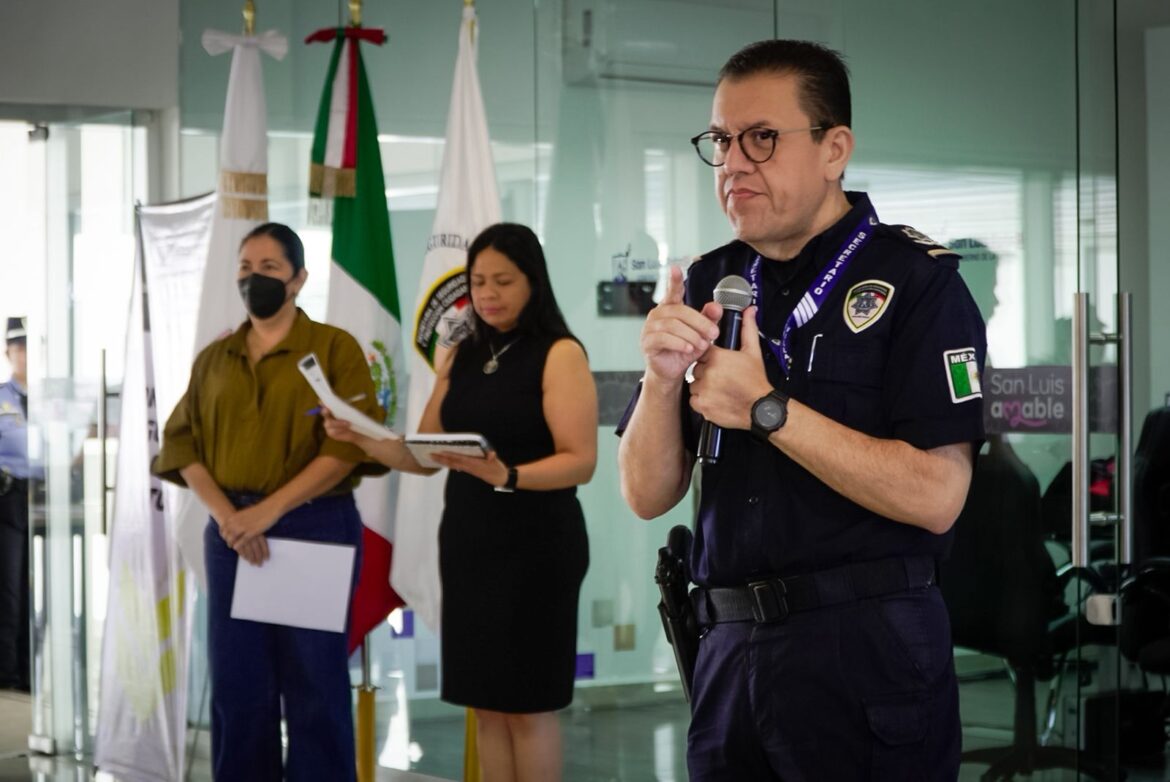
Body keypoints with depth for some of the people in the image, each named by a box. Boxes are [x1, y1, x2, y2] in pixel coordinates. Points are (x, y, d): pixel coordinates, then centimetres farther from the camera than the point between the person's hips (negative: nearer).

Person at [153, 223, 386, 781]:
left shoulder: (334, 348, -1)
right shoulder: (214, 359, 13)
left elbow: (350, 444, -11)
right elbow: (182, 441, 8)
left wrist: (269, 510, -17)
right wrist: (225, 514, -10)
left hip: (314, 529, -4)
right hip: (231, 532, 4)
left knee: (314, 684, 0)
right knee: (237, 683, 6)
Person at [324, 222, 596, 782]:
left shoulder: (560, 354, -8)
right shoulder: (461, 359, 11)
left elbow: (581, 462, -16)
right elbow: (422, 457, 11)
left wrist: (506, 476, -31)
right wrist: (361, 438, -6)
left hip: (535, 545, -6)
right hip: (466, 542, 6)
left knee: (526, 703, 0)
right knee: (485, 702, 9)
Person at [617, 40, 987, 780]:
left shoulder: (915, 280, -7)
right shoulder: (708, 285, 9)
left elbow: (935, 495, -17)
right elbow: (649, 496, 8)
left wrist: (766, 409, -17)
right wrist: (662, 379, -11)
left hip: (870, 653, -5)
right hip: (731, 653, 5)